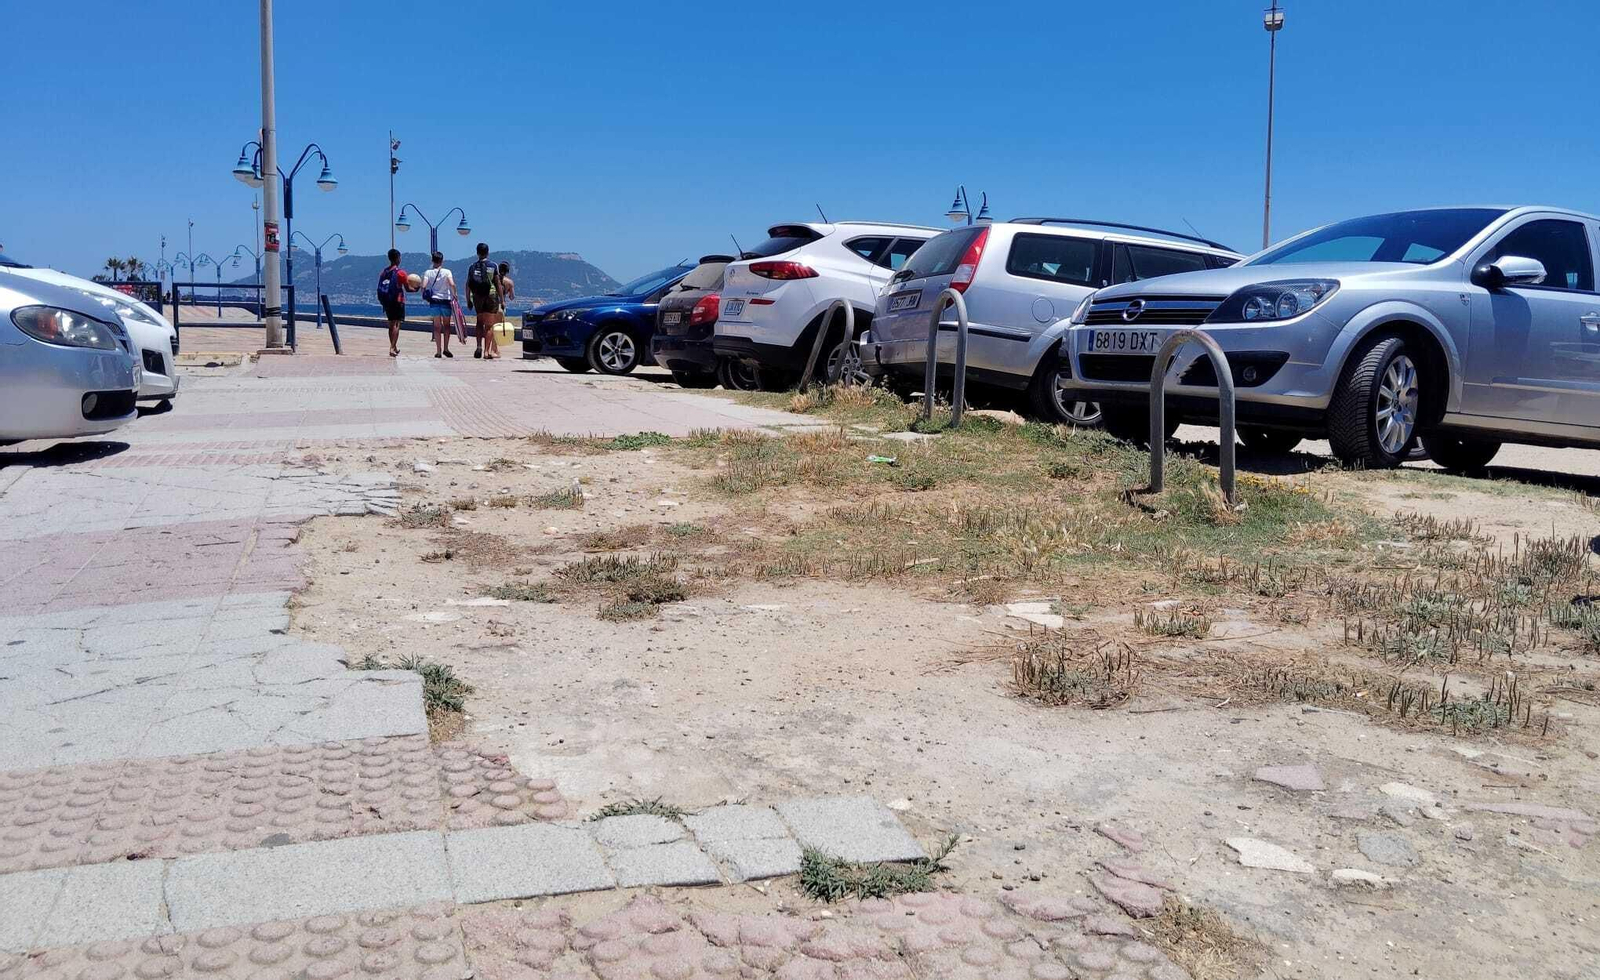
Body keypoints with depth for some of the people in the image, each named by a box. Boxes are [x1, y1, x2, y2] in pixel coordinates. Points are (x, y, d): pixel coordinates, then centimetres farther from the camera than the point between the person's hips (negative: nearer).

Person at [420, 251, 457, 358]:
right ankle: (446, 348, 7)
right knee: (446, 325, 12)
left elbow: (423, 286, -11)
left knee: (437, 326, 6)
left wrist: (424, 297, 4)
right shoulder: (447, 272, -4)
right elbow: (452, 284, -19)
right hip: (446, 301, -1)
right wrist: (454, 295, -6)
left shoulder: (428, 272, 0)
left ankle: (438, 350, 3)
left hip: (434, 301, 1)